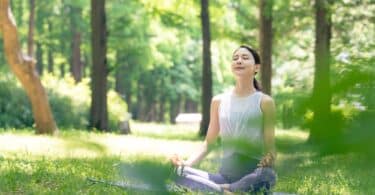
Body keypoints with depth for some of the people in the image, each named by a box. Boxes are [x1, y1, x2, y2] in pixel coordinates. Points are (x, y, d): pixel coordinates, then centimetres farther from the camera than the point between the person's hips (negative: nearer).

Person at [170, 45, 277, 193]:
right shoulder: (219, 101, 12)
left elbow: (270, 147, 0)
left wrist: (268, 161, -25)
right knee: (178, 172, -23)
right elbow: (208, 142, 13)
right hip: (225, 175, 3)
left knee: (267, 175, -40)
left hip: (254, 176, -3)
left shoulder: (264, 102, 3)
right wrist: (186, 163, -5)